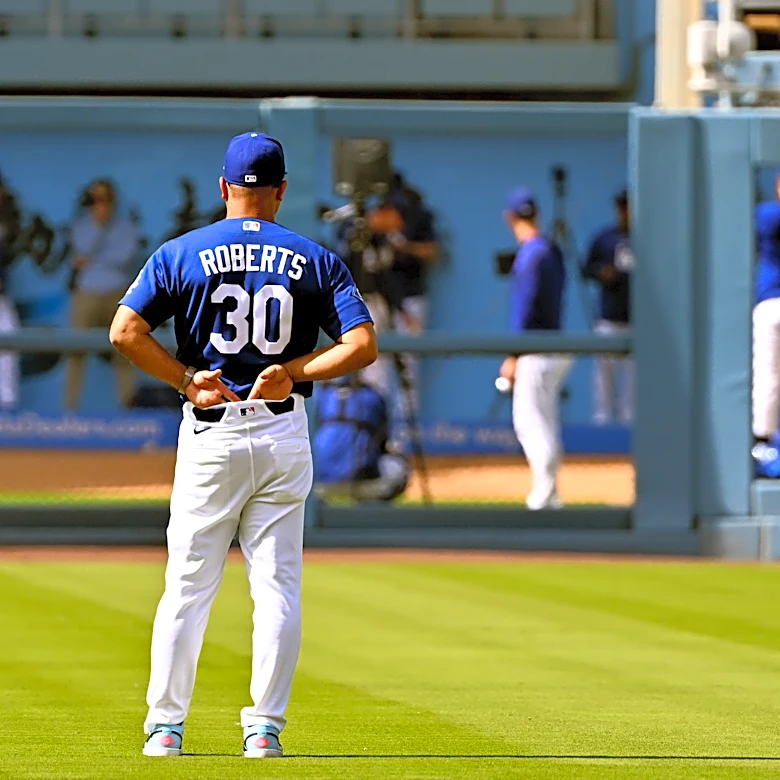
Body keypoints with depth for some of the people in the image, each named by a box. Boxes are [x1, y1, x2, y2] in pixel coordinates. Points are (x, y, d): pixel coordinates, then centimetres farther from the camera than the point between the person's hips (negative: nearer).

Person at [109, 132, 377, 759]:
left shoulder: (181, 254, 1)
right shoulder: (315, 261, 3)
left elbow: (125, 331, -9)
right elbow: (363, 344, -7)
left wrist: (187, 379, -5)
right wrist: (294, 371, -6)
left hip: (210, 434, 0)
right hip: (284, 432, 0)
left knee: (188, 585, 5)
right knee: (278, 584, 5)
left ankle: (166, 727, 6)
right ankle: (265, 727, 2)